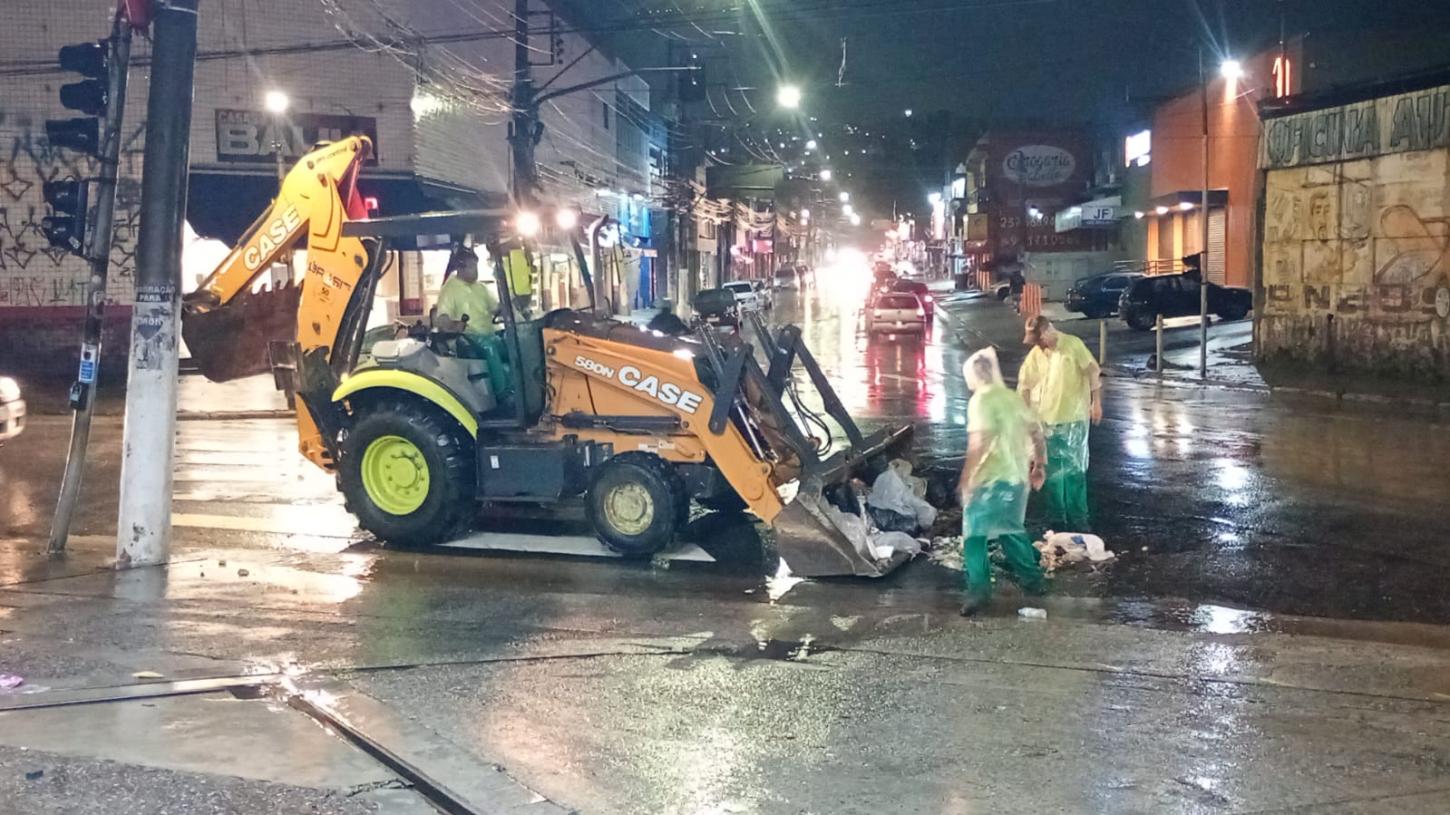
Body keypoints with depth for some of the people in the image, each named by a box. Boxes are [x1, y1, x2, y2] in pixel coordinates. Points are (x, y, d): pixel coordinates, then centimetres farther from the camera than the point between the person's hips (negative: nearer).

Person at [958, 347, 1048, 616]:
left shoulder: (981, 400, -12)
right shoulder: (1013, 397, 12)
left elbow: (978, 443, -22)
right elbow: (1036, 432, 15)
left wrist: (966, 478, -18)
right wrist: (1038, 466, 25)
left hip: (990, 478, -8)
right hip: (1017, 476, 8)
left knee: (975, 534, -2)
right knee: (1011, 528, 24)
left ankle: (978, 590, -10)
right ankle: (1033, 579, 30)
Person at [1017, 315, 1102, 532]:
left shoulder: (1073, 345, -8)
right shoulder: (1035, 354, 5)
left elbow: (1093, 372, -8)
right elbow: (1025, 384, 10)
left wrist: (1096, 403, -11)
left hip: (1074, 419, -4)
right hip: (1045, 421, 4)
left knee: (1075, 470, 3)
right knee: (1051, 473, 8)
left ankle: (1078, 520, 11)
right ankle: (1056, 520, 18)